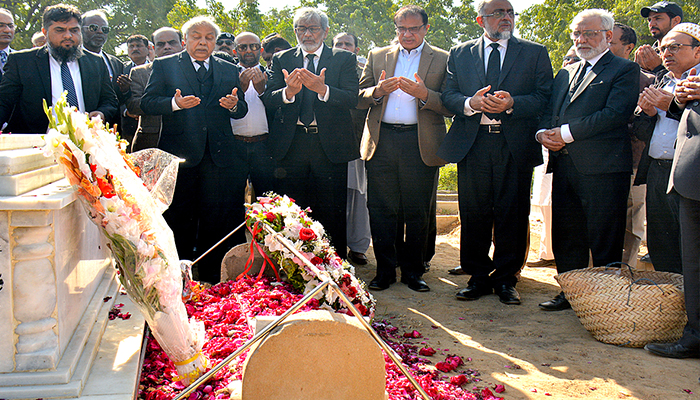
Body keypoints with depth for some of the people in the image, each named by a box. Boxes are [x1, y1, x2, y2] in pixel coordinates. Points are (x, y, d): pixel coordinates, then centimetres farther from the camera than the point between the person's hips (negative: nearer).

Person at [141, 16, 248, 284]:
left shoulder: (229, 70, 15)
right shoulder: (164, 66, 7)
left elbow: (242, 110, 10)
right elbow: (146, 103, -2)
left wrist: (234, 105, -13)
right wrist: (174, 103, -20)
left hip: (218, 157, 2)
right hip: (179, 155, -2)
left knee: (216, 222, 4)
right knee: (178, 220, 5)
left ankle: (211, 278, 16)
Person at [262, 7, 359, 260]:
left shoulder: (344, 59, 6)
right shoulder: (281, 60, 11)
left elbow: (352, 99, -7)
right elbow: (268, 100, -1)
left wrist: (323, 89, -25)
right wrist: (288, 92, -22)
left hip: (329, 145, -1)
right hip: (290, 145, 2)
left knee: (331, 215, 3)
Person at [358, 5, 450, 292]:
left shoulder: (443, 60, 8)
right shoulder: (377, 57, 16)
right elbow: (359, 98, 11)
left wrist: (423, 94, -17)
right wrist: (378, 91, -10)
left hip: (421, 145, -2)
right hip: (381, 142, 2)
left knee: (418, 214, 4)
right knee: (380, 210, 2)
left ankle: (413, 271, 17)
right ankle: (385, 270, 14)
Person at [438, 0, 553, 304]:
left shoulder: (535, 53, 10)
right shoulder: (460, 54, 15)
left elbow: (544, 98, 1)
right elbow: (448, 96, 8)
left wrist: (512, 103, -16)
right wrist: (470, 103, -13)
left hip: (515, 145, -1)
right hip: (472, 144, 1)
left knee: (512, 215, 2)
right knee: (474, 214, 5)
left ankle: (505, 279, 15)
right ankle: (478, 277, 18)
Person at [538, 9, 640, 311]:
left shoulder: (624, 70, 0)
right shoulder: (565, 73, 22)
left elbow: (615, 114, -14)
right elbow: (548, 112, 19)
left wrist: (567, 133, -16)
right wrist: (543, 133, -5)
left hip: (602, 167, -6)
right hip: (564, 165, 7)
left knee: (604, 241, -1)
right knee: (566, 236, 12)